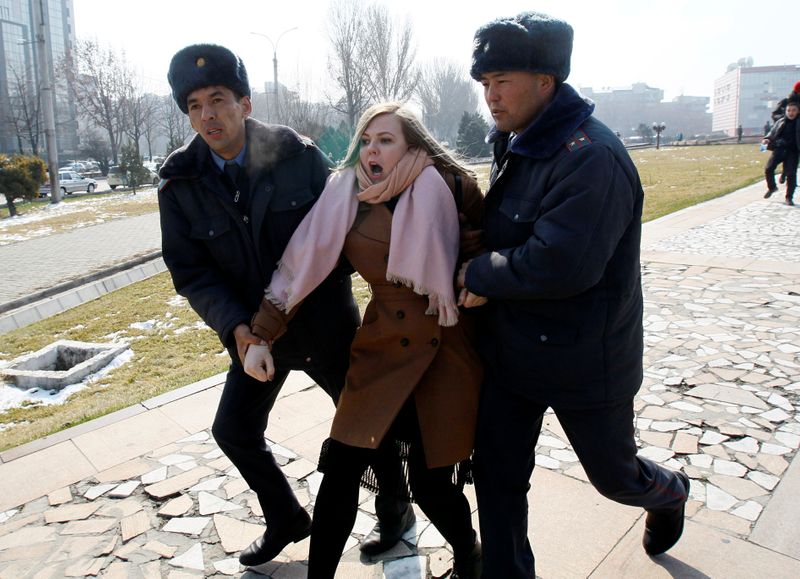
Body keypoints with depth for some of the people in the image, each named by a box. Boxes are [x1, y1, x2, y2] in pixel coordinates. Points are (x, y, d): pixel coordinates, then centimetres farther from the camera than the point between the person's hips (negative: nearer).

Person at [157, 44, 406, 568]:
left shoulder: (299, 155, -13)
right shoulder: (181, 185, -7)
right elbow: (191, 272, -6)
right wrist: (235, 326, -21)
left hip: (324, 322, -3)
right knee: (235, 431, 13)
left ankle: (394, 508, 42)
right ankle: (286, 520, 41)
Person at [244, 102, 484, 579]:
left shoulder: (450, 188, -9)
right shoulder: (346, 198, -2)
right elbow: (301, 265, 0)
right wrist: (261, 336, -1)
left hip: (448, 351, -2)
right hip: (383, 350, 3)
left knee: (431, 483, 3)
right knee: (341, 469, -1)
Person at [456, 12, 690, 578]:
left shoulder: (592, 156, -25)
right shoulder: (517, 146, 5)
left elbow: (559, 265, -33)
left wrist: (474, 273, -19)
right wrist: (482, 248, -3)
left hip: (584, 362, -7)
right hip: (511, 351, 7)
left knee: (614, 475, 18)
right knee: (497, 475, 12)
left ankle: (671, 493, 54)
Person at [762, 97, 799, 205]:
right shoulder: (780, 121, 7)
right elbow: (772, 133, 14)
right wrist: (767, 139, -6)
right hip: (778, 149, 2)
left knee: (791, 174, -5)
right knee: (768, 169, -7)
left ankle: (789, 197, 5)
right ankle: (772, 187, 20)